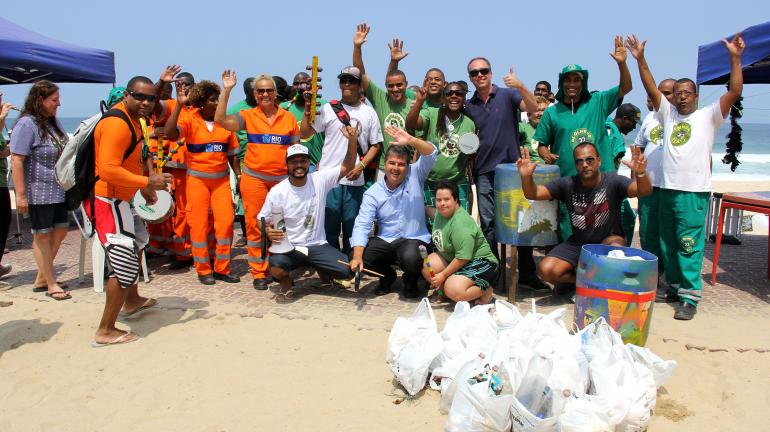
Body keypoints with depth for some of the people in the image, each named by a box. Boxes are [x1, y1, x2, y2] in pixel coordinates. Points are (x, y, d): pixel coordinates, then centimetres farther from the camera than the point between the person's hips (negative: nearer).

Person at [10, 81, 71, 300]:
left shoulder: (53, 122, 8)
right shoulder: (27, 124, -16)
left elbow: (64, 151, 21)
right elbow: (16, 160, -20)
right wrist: (20, 195, -23)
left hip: (57, 190, 8)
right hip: (38, 192, -8)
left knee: (60, 229, 13)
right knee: (43, 235, 3)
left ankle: (41, 277, 26)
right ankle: (50, 284, 15)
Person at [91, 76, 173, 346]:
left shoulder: (132, 120, 11)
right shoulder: (117, 124, -21)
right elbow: (108, 170, -30)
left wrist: (144, 188, 20)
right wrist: (147, 182, -24)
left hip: (119, 198, 11)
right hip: (107, 199, -11)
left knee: (137, 242, 29)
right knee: (125, 264, -12)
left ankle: (132, 301, 48)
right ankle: (105, 332, -2)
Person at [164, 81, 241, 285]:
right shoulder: (190, 120, -5)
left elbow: (232, 153, 10)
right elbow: (169, 133, -23)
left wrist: (239, 175, 4)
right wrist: (179, 105, -24)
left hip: (221, 179, 3)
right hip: (197, 179, -2)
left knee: (226, 221, -3)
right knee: (199, 224, 3)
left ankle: (222, 268, 11)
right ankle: (203, 270, 15)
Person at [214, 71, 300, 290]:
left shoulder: (289, 118, 6)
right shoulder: (248, 116, 3)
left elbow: (296, 148, 11)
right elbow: (220, 120, -10)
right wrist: (226, 90, -12)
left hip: (283, 179, 1)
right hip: (254, 178, -1)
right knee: (254, 224, 1)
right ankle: (258, 272, 10)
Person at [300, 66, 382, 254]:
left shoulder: (368, 112, 9)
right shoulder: (328, 109, 6)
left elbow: (375, 145, 9)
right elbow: (305, 134, 2)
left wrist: (361, 166, -4)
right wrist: (308, 110, -9)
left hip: (355, 180, 1)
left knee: (352, 228, 8)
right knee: (329, 227, 4)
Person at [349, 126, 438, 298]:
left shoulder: (415, 175, -2)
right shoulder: (373, 193, -2)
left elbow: (432, 154, -17)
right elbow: (362, 225, -11)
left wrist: (410, 140, -36)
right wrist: (357, 256, -26)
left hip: (414, 239, -2)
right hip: (385, 241, 3)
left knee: (410, 258, -35)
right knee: (358, 257, -19)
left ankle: (411, 280, 5)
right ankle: (388, 275, 15)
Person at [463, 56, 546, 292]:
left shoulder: (508, 95, 0)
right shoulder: (468, 106, 10)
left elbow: (532, 108, -16)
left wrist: (520, 86, -32)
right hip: (484, 172, 3)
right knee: (488, 224, 4)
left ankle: (527, 272, 13)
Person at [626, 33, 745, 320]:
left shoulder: (708, 116, 3)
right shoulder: (668, 114, 14)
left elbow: (734, 92, -7)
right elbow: (652, 89, 7)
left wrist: (735, 58, -15)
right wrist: (640, 59, -2)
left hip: (694, 192, -5)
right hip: (667, 189, 5)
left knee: (690, 245, -8)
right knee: (668, 244, 13)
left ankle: (689, 297, -5)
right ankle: (674, 287, 26)